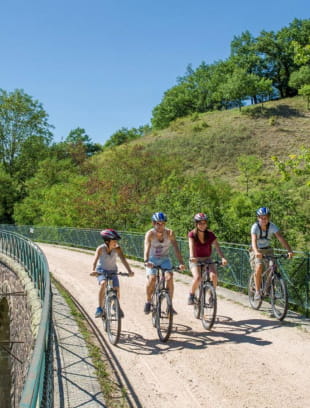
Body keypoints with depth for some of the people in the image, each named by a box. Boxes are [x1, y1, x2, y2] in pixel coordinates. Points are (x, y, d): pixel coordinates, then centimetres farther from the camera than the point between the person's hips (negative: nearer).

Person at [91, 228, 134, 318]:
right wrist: (93, 270, -51)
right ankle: (100, 308, -21)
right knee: (103, 284, -31)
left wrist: (129, 271, -42)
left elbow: (123, 259, -28)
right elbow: (95, 260, -33)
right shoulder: (100, 248, -22)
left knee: (116, 289, -11)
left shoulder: (117, 248, -18)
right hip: (101, 271, -2)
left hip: (112, 271, 2)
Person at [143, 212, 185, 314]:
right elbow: (147, 248, -35)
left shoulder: (170, 233, -16)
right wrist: (146, 261, -53)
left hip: (165, 259, 1)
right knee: (152, 279, -23)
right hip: (152, 260, -1)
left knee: (169, 278, -21)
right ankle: (148, 302, 1)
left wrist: (181, 263, -37)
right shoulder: (150, 234, -20)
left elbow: (176, 248, -23)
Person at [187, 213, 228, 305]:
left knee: (214, 276, -26)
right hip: (195, 260, -1)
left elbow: (217, 246, -21)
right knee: (197, 277, -27)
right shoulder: (192, 234, -12)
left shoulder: (210, 234, -10)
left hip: (207, 259, 1)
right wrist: (192, 257, -46)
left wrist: (223, 258, -38)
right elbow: (191, 246, -27)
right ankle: (191, 296, -3)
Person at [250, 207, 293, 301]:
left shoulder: (272, 226, -16)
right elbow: (254, 240, -37)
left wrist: (289, 251, -40)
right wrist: (256, 252, -55)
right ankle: (257, 291, -13)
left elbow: (281, 238, -26)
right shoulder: (255, 227, -22)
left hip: (268, 250, 3)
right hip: (257, 251, -3)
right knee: (259, 268, -26)